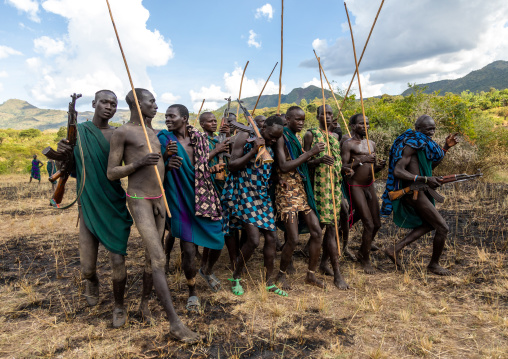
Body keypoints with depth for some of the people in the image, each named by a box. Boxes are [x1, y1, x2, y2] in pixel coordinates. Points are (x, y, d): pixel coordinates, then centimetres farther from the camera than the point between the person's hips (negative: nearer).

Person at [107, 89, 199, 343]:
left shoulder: (152, 131, 15)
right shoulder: (121, 133, -7)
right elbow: (111, 173, -9)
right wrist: (139, 163, -23)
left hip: (159, 198, 8)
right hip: (139, 200, -8)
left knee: (151, 254, 14)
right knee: (158, 259, -13)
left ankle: (145, 301, 32)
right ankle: (175, 323, -10)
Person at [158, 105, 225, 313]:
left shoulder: (200, 138, 5)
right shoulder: (164, 139, -2)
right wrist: (166, 160, -22)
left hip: (204, 199, 3)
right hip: (182, 202, -3)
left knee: (218, 243, 7)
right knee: (188, 250, -4)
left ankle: (207, 271, 43)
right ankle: (192, 292, 24)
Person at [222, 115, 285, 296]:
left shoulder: (270, 147, 13)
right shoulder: (245, 137, -6)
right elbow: (232, 165, -12)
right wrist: (254, 150, -18)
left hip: (262, 195, 7)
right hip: (243, 194, -7)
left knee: (270, 237, 5)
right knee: (254, 239, -13)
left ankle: (269, 283, 20)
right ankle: (236, 277, 13)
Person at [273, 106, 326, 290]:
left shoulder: (298, 138, 15)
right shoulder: (282, 138, -10)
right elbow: (284, 166, -22)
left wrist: (316, 157, 2)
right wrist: (310, 153, -20)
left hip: (302, 190, 8)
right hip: (287, 191, -8)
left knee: (316, 231, 3)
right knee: (293, 239, -7)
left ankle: (311, 274, 18)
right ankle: (281, 274, 18)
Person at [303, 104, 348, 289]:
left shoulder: (335, 136, 18)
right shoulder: (311, 134, -1)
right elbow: (305, 161, -5)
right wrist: (319, 160, -24)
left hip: (336, 184, 7)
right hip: (320, 185, -7)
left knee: (332, 225, 9)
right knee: (330, 227, -9)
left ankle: (324, 262, 26)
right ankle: (337, 273, -4)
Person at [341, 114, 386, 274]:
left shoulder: (371, 144, 14)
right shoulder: (348, 144, -8)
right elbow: (343, 168, -14)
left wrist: (378, 166, -2)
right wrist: (361, 160, -23)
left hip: (370, 186, 7)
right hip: (355, 187, -7)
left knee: (376, 224, 10)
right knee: (369, 224, -8)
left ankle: (362, 252, 31)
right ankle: (366, 260, 11)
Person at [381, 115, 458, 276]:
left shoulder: (423, 144, 14)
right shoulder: (410, 146, -17)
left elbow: (431, 165, 26)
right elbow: (398, 172, -27)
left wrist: (445, 147, 17)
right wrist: (425, 179, -32)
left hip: (419, 191, 10)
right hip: (414, 193, -10)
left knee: (428, 224, 23)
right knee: (442, 227, -1)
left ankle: (395, 249, 17)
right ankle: (434, 264, 20)